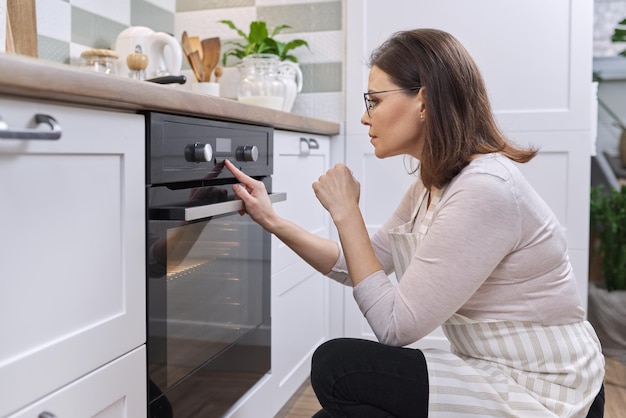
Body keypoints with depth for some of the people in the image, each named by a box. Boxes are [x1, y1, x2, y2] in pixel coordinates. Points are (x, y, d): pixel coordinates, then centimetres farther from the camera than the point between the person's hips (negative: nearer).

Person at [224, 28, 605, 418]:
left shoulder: (484, 190, -27)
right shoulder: (435, 183, 3)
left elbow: (394, 326, -23)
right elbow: (365, 265, 8)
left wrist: (346, 213, -18)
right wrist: (271, 219, 2)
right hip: (497, 373, 8)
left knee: (336, 367, -16)